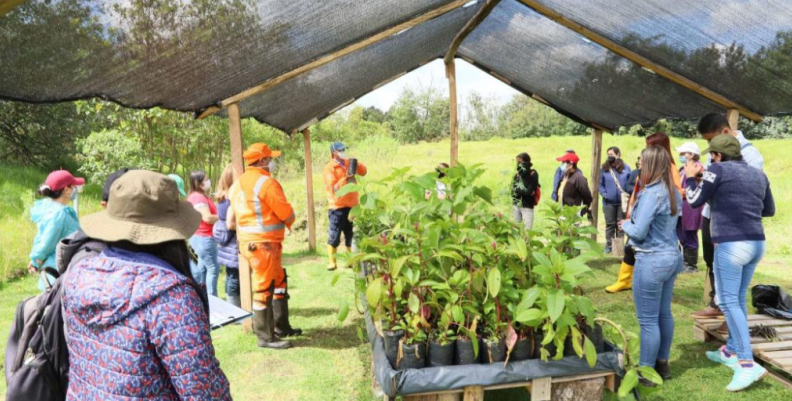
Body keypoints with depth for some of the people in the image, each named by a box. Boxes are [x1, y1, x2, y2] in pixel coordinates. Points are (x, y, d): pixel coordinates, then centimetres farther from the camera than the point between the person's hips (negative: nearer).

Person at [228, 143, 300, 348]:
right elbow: (286, 213, -14)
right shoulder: (266, 182, -15)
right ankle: (265, 337, 9)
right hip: (264, 244, -10)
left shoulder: (239, 183, 14)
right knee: (264, 288, -1)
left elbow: (230, 222, 16)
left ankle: (281, 326, 29)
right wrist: (290, 221, 7)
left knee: (279, 282, 19)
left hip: (248, 241, 10)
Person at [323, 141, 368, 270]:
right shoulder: (329, 168, -10)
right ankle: (332, 262, 2)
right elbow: (333, 188, -17)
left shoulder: (348, 163, 9)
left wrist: (356, 164, -7)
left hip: (352, 205, 6)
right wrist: (346, 178, -26)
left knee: (351, 235, 12)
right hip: (337, 207, -6)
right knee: (334, 236, -6)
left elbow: (364, 172, 11)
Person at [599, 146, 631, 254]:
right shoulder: (604, 169, 0)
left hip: (622, 202, 0)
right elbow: (600, 184, 3)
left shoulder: (626, 168, 0)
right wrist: (604, 194, -12)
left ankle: (619, 245, 19)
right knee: (610, 224, 8)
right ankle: (608, 245, 15)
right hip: (609, 202, 0)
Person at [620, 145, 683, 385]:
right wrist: (633, 222, 10)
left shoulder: (651, 193, -20)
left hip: (652, 260, -9)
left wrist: (625, 224, -2)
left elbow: (638, 232, -21)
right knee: (664, 314, 19)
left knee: (648, 320, 2)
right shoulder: (674, 192, 7)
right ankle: (662, 364, 32)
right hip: (671, 256, 9)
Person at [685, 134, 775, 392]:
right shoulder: (759, 174, 13)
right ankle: (731, 351, 29)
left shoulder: (717, 170, -7)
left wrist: (690, 178, 15)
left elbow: (695, 201, 1)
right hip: (757, 243, 8)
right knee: (739, 299, 17)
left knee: (728, 301, -6)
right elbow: (770, 210, 21)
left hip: (731, 245, -8)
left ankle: (748, 363, -13)